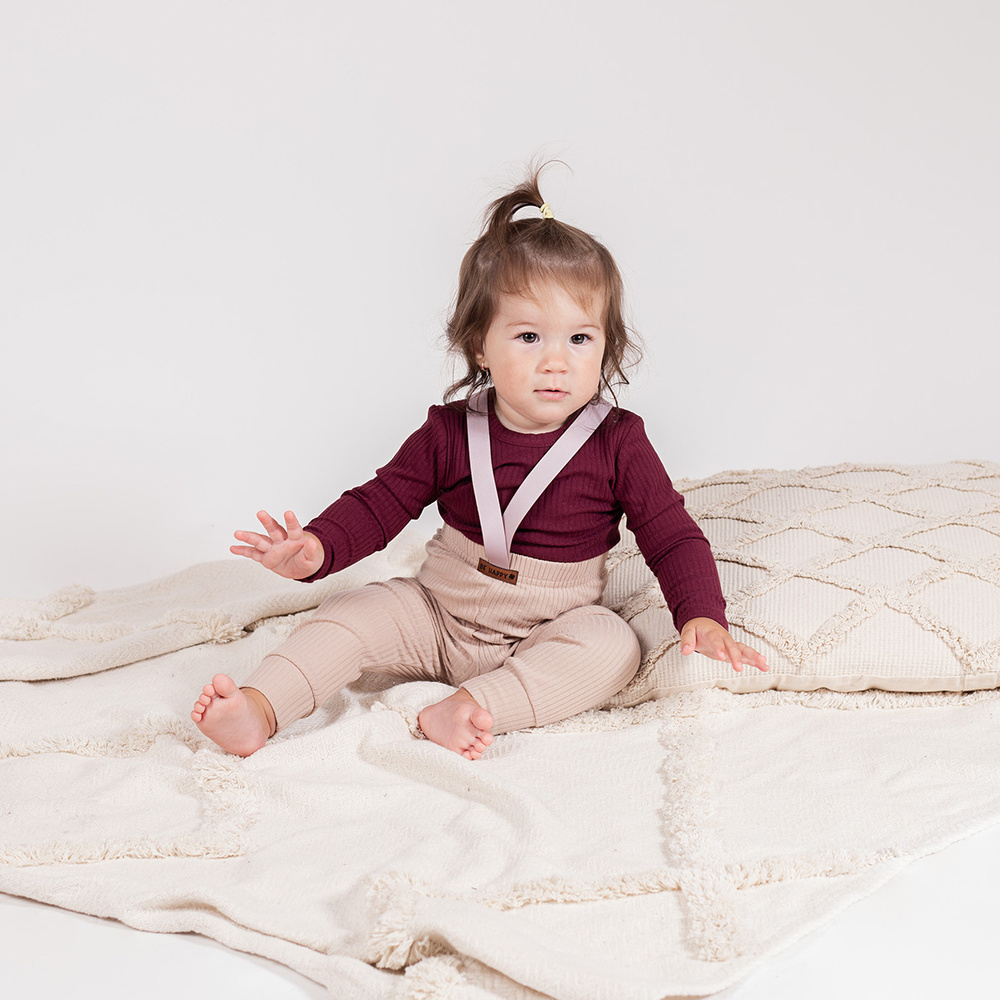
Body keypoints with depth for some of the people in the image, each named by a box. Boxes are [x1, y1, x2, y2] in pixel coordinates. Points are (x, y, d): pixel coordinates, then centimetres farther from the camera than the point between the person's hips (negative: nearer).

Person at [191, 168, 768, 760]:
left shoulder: (616, 444, -10)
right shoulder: (450, 434, -6)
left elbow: (673, 535, -8)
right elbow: (380, 503, -4)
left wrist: (703, 617, -24)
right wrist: (316, 549, -24)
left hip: (546, 639, -1)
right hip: (439, 618, 2)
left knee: (615, 647, -29)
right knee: (354, 615, -16)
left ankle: (471, 708, -39)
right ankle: (260, 709, -23)